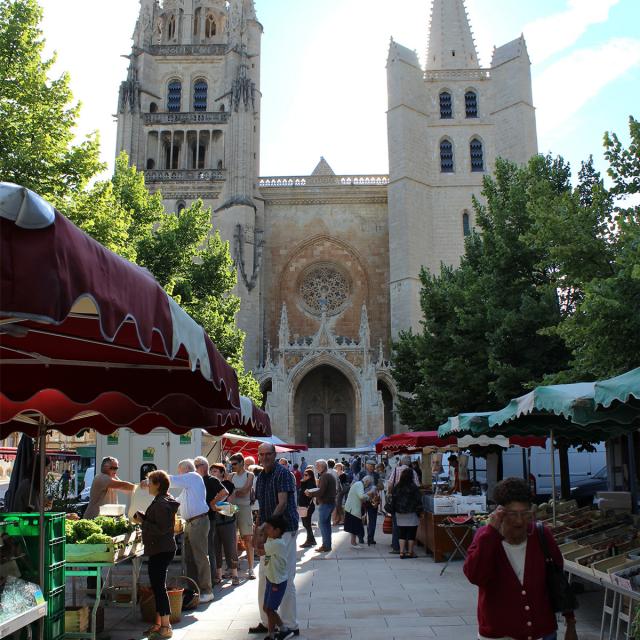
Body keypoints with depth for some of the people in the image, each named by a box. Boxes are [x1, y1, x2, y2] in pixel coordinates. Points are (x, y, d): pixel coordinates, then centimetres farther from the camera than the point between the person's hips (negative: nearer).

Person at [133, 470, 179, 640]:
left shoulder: (161, 504, -19)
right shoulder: (165, 501, 15)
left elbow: (160, 529, -25)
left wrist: (142, 522, -16)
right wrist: (143, 518, 6)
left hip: (160, 551, -11)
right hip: (162, 549, 11)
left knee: (159, 587, -6)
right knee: (157, 586, 16)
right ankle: (159, 623, 25)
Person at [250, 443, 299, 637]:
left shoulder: (282, 473, -12)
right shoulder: (261, 477, 12)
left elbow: (282, 504, -19)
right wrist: (259, 528, 9)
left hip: (284, 531, -8)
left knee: (284, 579, -4)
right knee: (264, 578, 13)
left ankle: (290, 625, 6)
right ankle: (267, 622, 25)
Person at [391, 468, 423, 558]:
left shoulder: (397, 486, 2)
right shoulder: (413, 487, -11)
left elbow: (393, 499, 7)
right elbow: (418, 500, -8)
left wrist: (394, 511, 15)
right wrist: (419, 510, 2)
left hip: (399, 514, 4)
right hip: (411, 514, -4)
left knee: (401, 533, 8)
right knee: (411, 533, 4)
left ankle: (402, 552, 6)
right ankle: (410, 552, 7)